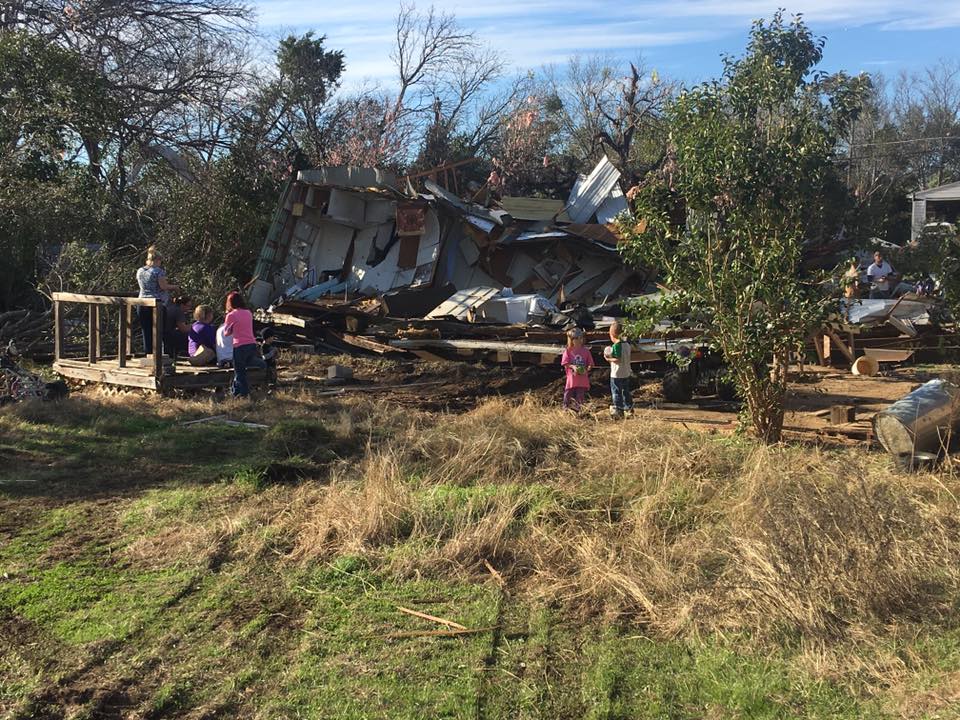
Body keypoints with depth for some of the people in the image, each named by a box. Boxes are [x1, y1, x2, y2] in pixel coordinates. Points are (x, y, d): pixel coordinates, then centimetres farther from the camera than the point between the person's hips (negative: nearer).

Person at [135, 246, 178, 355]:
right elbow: (163, 286, -12)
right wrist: (173, 287, 5)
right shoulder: (158, 271, -6)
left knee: (146, 332, 7)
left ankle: (148, 355, 8)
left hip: (142, 304, 5)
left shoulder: (140, 271, 13)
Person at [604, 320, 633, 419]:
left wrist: (609, 359, -11)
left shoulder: (615, 346, -17)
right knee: (626, 392, 18)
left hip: (616, 374, -8)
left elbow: (618, 359, -23)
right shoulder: (627, 344, 7)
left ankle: (618, 410, -3)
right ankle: (629, 409, 25)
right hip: (627, 373, 8)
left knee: (616, 392, -1)